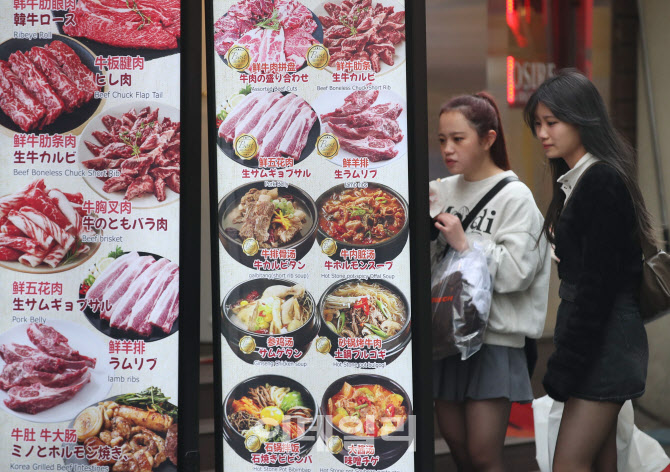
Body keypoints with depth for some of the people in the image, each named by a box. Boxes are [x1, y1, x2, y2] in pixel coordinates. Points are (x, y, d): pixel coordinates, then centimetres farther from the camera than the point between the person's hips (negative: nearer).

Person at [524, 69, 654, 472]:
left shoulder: (602, 182, -15)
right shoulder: (576, 181, 14)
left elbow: (599, 284, -19)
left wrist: (566, 367, -18)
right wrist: (565, 359, 13)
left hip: (605, 340, -9)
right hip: (594, 333, 10)